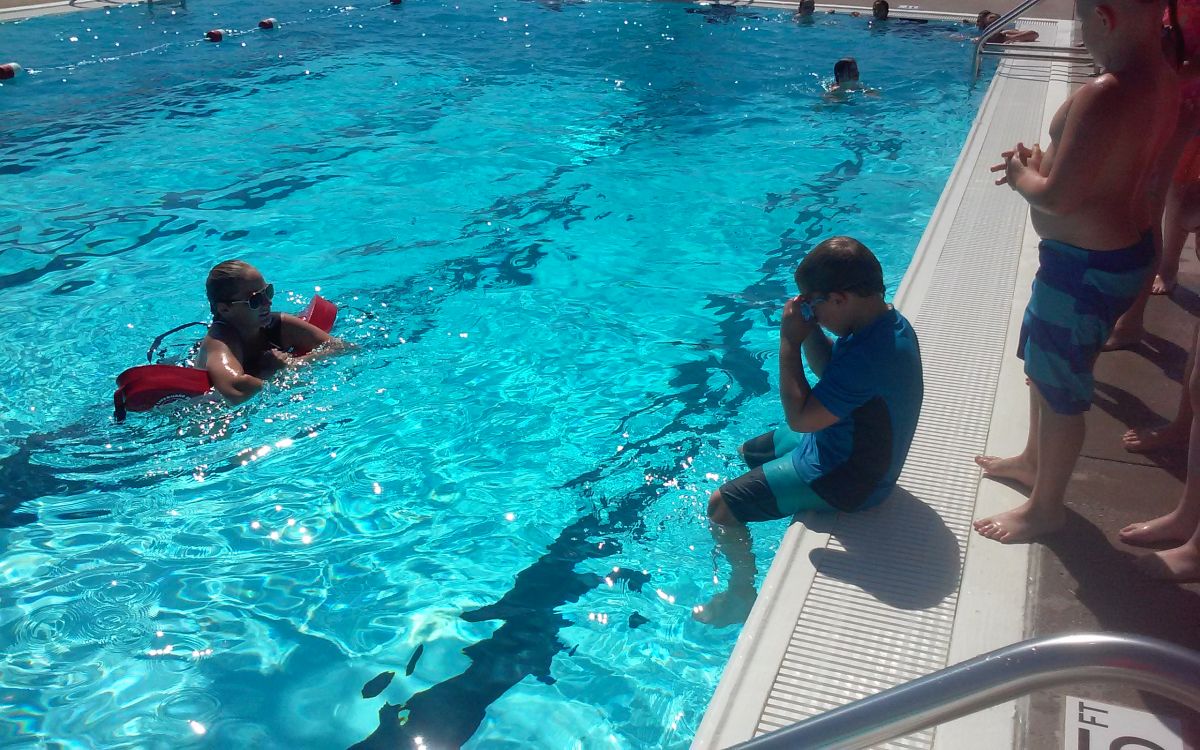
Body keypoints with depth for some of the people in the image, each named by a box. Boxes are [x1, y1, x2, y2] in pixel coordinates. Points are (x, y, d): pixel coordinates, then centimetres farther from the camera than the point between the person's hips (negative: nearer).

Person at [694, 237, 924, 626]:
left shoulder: (869, 354, -36)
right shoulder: (887, 321, -4)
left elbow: (800, 417, -30)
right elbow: (826, 368, 11)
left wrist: (789, 343, -25)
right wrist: (811, 330, -8)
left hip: (847, 478, -10)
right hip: (847, 445, 10)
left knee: (720, 506, -8)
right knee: (747, 455, 26)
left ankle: (741, 594, 12)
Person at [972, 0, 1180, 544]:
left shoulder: (1105, 95, -30)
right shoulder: (1160, 78, 0)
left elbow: (1058, 198, -28)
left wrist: (1018, 174, -8)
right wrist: (1043, 163, 4)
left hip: (1088, 264, -10)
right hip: (1125, 245, 10)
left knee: (1060, 388, 7)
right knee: (1041, 361, 27)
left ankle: (1045, 506, 27)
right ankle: (1033, 460, 48)